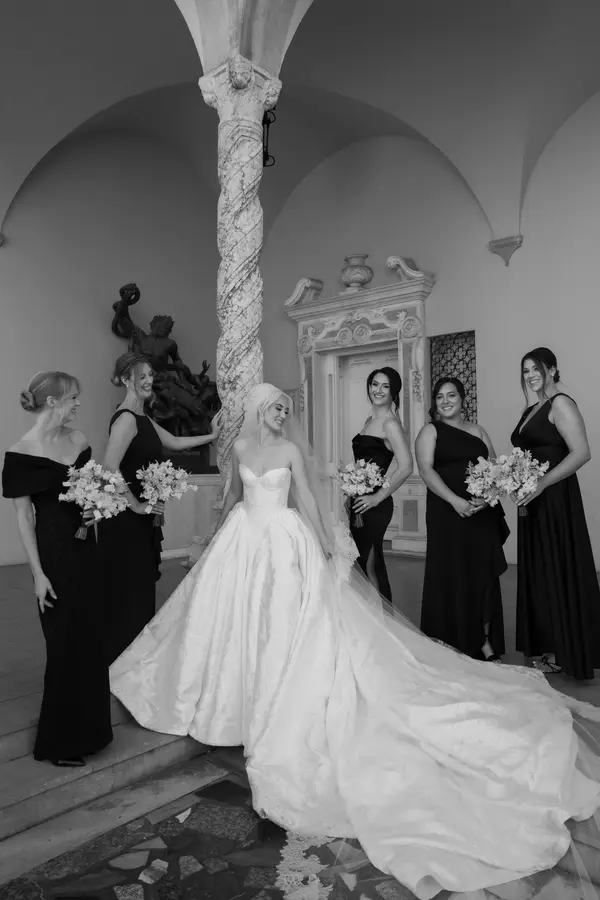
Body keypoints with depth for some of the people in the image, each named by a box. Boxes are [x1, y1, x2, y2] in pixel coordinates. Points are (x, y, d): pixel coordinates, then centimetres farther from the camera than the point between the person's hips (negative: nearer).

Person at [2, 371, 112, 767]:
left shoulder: (78, 439, 4)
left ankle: (86, 728, 34)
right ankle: (59, 741, 24)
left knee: (91, 638, 14)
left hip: (85, 549, 6)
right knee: (64, 644, 4)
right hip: (53, 553, -6)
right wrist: (38, 573, -13)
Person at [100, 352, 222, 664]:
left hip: (141, 519, 10)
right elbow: (109, 468, -28)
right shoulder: (126, 419, -17)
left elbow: (175, 442, 21)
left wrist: (212, 436, 17)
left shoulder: (143, 419, 13)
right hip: (126, 519, -10)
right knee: (127, 591, 1)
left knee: (141, 586, 16)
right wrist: (137, 505, -20)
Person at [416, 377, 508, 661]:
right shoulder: (430, 431, 4)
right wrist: (455, 500, -20)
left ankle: (486, 644, 17)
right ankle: (454, 645, 13)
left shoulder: (478, 431, 15)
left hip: (483, 514, 4)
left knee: (484, 576, 5)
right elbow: (426, 470, -9)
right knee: (452, 576, 1)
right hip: (447, 515, -3)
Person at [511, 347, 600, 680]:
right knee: (536, 574, 12)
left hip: (555, 499, -8)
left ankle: (562, 654, 12)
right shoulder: (530, 411, 17)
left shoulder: (560, 403, -9)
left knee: (557, 571, -1)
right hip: (532, 502, 9)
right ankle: (544, 647, 23)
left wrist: (542, 483, -24)